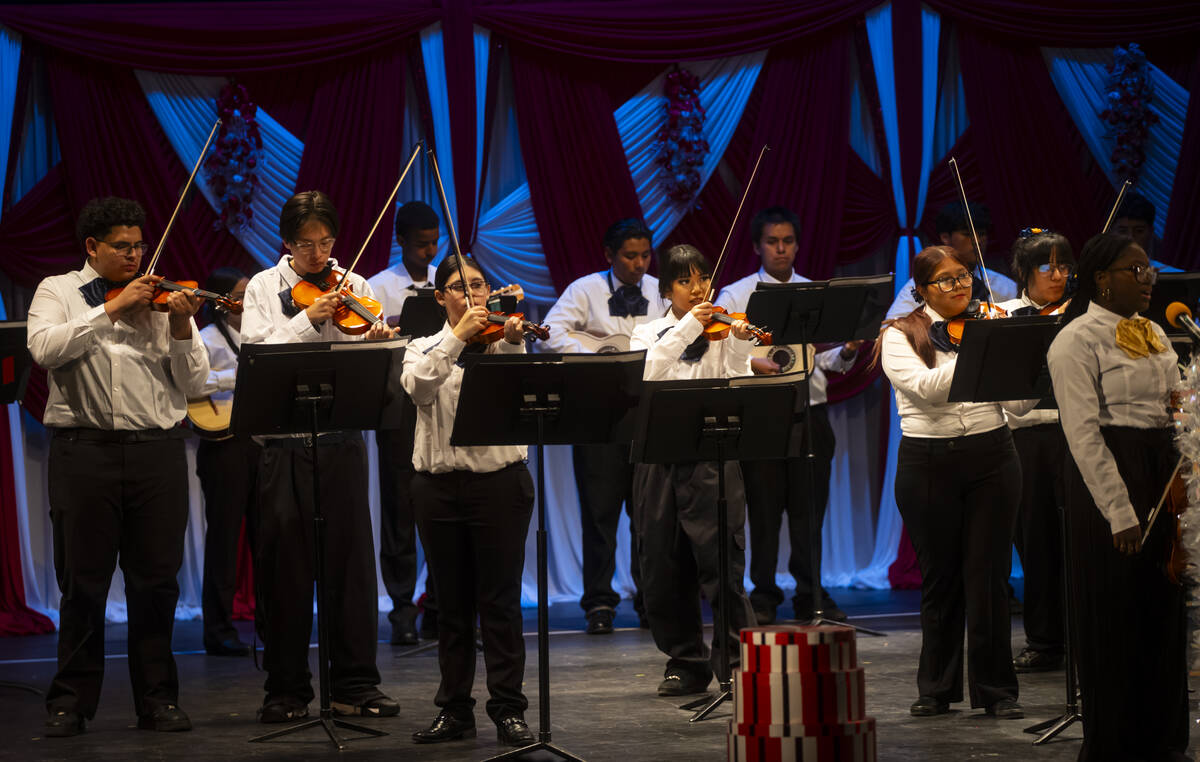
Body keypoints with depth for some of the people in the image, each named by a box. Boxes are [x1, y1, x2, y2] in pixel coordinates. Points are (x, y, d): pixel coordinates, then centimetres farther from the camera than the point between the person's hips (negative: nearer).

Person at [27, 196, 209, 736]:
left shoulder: (162, 299, 12)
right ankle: (72, 701, 11)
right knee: (83, 581, 2)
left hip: (157, 450, 2)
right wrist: (112, 308, -13)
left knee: (156, 580, 4)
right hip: (84, 448, -2)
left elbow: (193, 383, 7)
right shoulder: (57, 291, 9)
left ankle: (158, 697, 13)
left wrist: (180, 328, -9)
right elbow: (45, 348, -12)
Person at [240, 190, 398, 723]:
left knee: (350, 557, 2)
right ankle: (287, 688, 10)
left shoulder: (353, 288, 7)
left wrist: (378, 343, -21)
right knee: (284, 562, 2)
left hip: (341, 438, 1)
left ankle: (356, 684, 9)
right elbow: (258, 353, -9)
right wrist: (308, 320, -19)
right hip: (283, 443, -1)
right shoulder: (263, 288, 5)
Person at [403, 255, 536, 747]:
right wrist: (458, 336, -22)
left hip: (499, 482, -2)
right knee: (452, 602, 8)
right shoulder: (426, 349, 8)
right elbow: (419, 386, -15)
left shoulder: (503, 344, 6)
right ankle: (455, 709, 15)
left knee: (499, 600, -1)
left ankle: (509, 709, 4)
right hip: (439, 486, 2)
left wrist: (512, 343, -31)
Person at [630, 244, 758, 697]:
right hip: (658, 457, 3)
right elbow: (646, 372, -9)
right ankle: (686, 662, 18)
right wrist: (688, 328, -15)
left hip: (711, 455, -3)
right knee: (663, 566, 6)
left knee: (720, 561, -9)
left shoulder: (723, 332, 5)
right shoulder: (648, 334, 12)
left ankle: (736, 662, -2)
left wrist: (739, 345, -24)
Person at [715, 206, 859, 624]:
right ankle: (764, 595, 10)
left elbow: (827, 360, 9)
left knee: (810, 507, 5)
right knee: (764, 507, 0)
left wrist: (847, 352, -12)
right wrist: (750, 362, -23)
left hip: (810, 411, 2)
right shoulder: (735, 296, 4)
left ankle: (810, 592, 15)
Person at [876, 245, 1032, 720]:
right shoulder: (899, 337, 1)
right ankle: (937, 688, 19)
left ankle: (996, 689, 8)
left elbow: (1019, 403, -2)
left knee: (988, 576, 1)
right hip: (929, 463, -1)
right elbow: (926, 386, -19)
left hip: (991, 457, 1)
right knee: (939, 576, 7)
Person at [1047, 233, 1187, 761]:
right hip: (1109, 478, -7)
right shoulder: (1077, 341, -9)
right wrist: (1119, 513, -18)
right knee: (1115, 616, 0)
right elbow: (1084, 434, -15)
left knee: (1164, 612, 10)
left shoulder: (1154, 333, 14)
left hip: (1165, 476, 7)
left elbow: (1177, 410, 17)